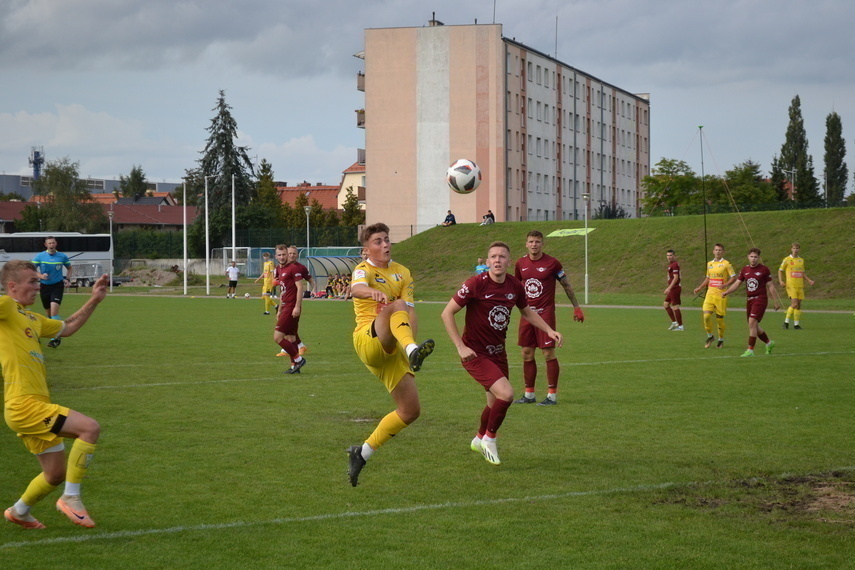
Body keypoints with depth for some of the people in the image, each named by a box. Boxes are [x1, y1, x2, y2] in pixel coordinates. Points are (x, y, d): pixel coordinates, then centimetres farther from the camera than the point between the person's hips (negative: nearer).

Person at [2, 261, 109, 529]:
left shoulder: (32, 318, 21)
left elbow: (67, 328, 35)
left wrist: (94, 300, 31)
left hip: (37, 406, 10)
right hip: (24, 405, -10)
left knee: (57, 473, 18)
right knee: (90, 427, -21)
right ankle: (71, 497, -13)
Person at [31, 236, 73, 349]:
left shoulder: (62, 256, 2)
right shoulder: (40, 256, -1)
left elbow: (70, 268, 18)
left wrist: (68, 279, 1)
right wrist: (41, 276, -19)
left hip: (57, 286, -2)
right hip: (45, 286, 2)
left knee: (54, 309, -20)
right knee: (48, 313, 10)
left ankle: (55, 338, -18)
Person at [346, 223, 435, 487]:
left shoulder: (402, 273, 16)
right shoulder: (364, 269, -1)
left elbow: (411, 311, 6)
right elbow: (356, 289, -27)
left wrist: (409, 335, -16)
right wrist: (372, 292, -51)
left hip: (391, 351, 6)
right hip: (368, 340, -6)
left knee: (410, 411, 1)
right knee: (397, 306, -34)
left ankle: (363, 452, 15)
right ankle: (414, 350, -64)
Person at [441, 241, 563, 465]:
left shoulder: (515, 285, -2)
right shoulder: (476, 284, -19)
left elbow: (527, 311, 18)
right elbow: (447, 313, -15)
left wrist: (549, 330, 5)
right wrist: (460, 347, -20)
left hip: (498, 352, 7)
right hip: (475, 353, -6)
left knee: (496, 402, 16)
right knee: (506, 394, -21)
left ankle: (480, 439, 46)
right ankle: (489, 438, 4)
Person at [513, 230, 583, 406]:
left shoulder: (552, 263, -6)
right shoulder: (521, 263, 7)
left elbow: (567, 286, 3)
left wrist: (576, 307, 4)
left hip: (545, 314, -5)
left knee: (548, 354, -7)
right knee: (527, 354, 6)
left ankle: (552, 395, -1)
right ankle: (529, 395, 16)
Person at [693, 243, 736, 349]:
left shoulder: (726, 264, -2)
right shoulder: (709, 264, 15)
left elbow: (733, 277, -4)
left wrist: (725, 285, -19)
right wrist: (699, 288, 20)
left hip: (721, 295, -4)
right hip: (710, 293, 4)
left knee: (720, 318, 0)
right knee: (706, 315, -9)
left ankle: (721, 340, 17)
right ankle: (710, 336, 12)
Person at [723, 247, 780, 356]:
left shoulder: (764, 269, -5)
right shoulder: (745, 269, 8)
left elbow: (770, 286, -1)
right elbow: (737, 283, 8)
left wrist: (775, 301, 0)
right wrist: (727, 292, -8)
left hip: (760, 299, -6)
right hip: (750, 300, 6)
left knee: (752, 323, -17)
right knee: (754, 326, 11)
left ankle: (750, 350, -14)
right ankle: (769, 343, 34)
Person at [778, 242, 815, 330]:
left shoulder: (801, 260, 14)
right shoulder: (787, 259, 0)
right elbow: (780, 271, 5)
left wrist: (808, 280, 10)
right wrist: (781, 281, -9)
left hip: (800, 286, 5)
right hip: (791, 285, -5)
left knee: (799, 305, 4)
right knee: (794, 304, -17)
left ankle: (796, 324, 10)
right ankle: (786, 321, -5)